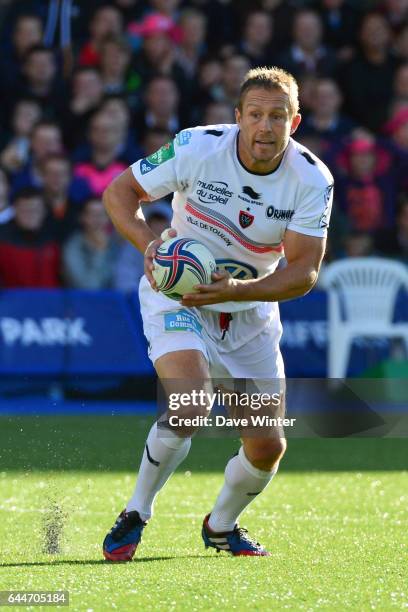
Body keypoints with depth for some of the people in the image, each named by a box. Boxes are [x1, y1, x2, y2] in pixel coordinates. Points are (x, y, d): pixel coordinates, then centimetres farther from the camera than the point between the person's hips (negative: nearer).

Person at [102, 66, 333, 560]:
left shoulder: (312, 180, -16)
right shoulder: (196, 148, -21)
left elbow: (303, 272, -18)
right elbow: (119, 191, -9)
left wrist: (236, 289, -34)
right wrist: (149, 244, -28)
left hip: (251, 311, 3)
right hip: (175, 295, -3)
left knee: (267, 448, 1)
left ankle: (221, 525, 33)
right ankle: (135, 515, -8)